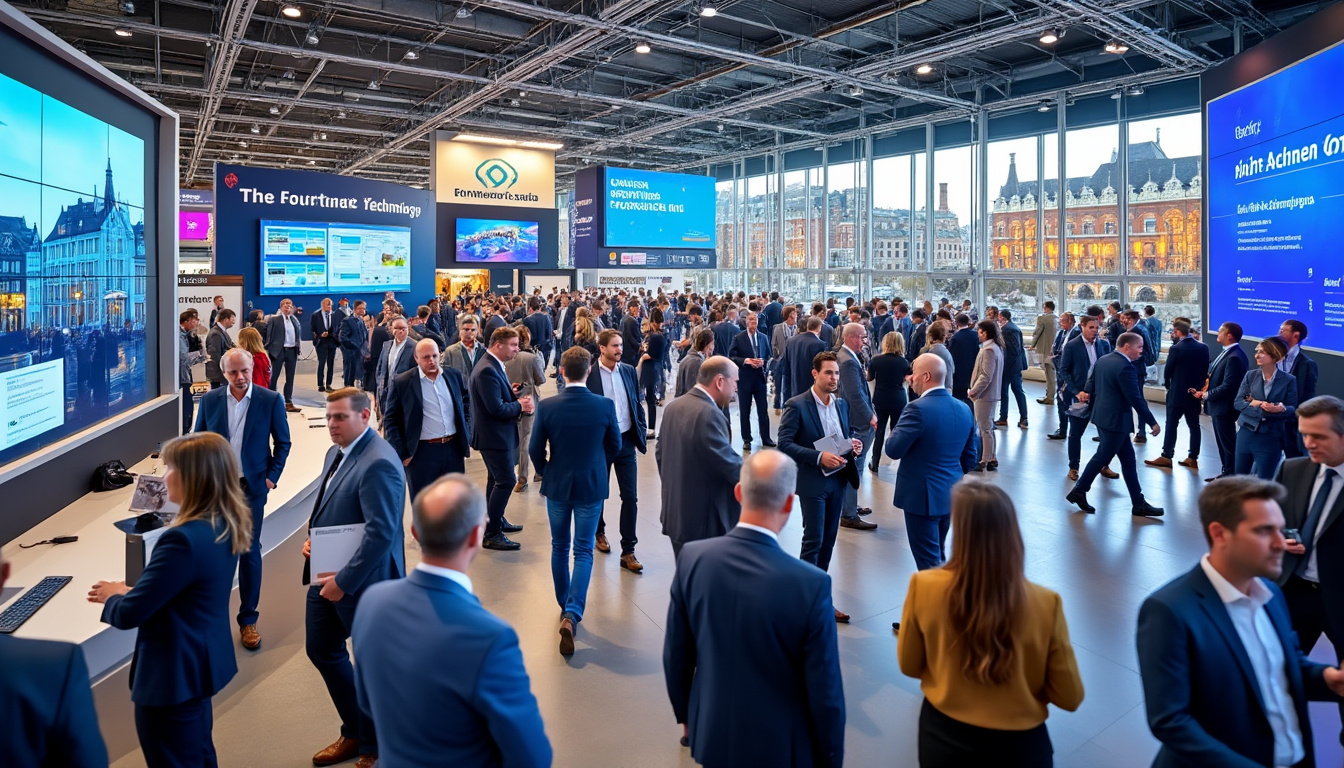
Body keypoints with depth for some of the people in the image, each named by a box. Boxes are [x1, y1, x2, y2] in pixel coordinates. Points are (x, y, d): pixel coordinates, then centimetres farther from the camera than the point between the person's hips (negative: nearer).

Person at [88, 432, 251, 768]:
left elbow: (129, 615, -22)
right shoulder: (226, 525, -2)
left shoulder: (184, 539, -31)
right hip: (202, 662, 9)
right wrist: (132, 590, 5)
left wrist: (111, 597, -1)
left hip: (173, 674, -9)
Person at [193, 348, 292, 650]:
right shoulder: (210, 400, 0)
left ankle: (247, 619, 17)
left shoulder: (271, 400, -6)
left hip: (252, 487, -2)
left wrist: (272, 477, -7)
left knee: (249, 551, 5)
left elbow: (283, 443, 1)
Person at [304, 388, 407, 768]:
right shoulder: (336, 453, 7)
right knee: (321, 651, 20)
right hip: (326, 574, 10)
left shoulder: (379, 464, -24)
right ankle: (355, 732, 41)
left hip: (363, 581, -10)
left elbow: (380, 533, -28)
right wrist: (312, 537, 2)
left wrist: (344, 582, -23)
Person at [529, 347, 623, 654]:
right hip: (592, 485, -1)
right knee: (584, 551, 7)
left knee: (559, 547, 19)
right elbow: (615, 445, -1)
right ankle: (572, 612, -5)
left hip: (557, 485, 1)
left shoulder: (546, 406, -14)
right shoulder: (605, 406, -13)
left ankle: (565, 606, 32)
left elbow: (535, 449, -7)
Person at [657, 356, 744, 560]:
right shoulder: (709, 414, -23)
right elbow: (731, 466, -21)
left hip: (675, 515, 9)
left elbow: (660, 453, 14)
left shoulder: (673, 407, 5)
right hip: (705, 522, -9)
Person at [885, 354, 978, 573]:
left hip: (922, 497, -8)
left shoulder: (918, 409, -21)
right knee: (937, 557, 22)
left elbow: (893, 450, -18)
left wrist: (895, 432, 2)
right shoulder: (964, 409, 3)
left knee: (928, 562, 2)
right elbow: (969, 458, 10)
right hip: (951, 495, 8)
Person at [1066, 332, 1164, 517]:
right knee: (1102, 458, 3)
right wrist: (1152, 422, -11)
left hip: (1102, 417, 10)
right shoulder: (1126, 367, -19)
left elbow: (1091, 385, 13)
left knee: (1128, 458, 12)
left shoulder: (1102, 360, 8)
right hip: (1115, 420, -10)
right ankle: (1079, 491, 14)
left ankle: (1138, 503, 16)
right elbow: (1136, 399, -19)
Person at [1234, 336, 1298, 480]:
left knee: (1264, 481, 4)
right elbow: (1237, 403, -5)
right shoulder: (1250, 375, 2)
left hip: (1271, 438, -3)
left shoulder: (1288, 380, -5)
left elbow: (1293, 411, -7)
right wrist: (1254, 404, -21)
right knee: (1239, 478, 11)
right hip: (1246, 434, 3)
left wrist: (1282, 409, -28)